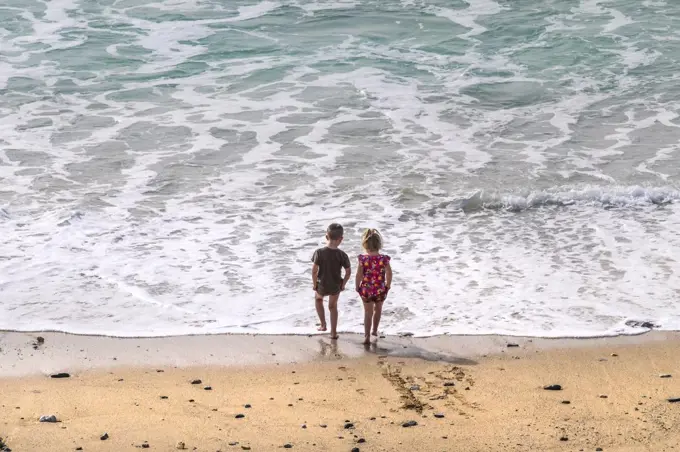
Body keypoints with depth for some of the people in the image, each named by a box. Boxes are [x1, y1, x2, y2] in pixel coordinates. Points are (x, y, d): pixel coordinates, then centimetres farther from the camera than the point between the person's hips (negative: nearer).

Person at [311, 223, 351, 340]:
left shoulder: (319, 252, -19)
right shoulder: (342, 255, -16)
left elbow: (314, 270, -18)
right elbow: (348, 272, -11)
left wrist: (314, 284, -3)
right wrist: (343, 285, 4)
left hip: (322, 285, -1)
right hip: (336, 286, 1)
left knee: (318, 298, 32)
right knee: (333, 306, 23)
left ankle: (323, 325, 31)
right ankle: (333, 332, 29)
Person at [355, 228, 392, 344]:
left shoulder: (363, 259, -15)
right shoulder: (384, 259, -13)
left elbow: (359, 275, -11)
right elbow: (389, 274, -9)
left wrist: (357, 287, 3)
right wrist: (387, 286, 6)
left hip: (366, 290, -1)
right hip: (380, 290, 1)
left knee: (368, 312, 9)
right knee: (378, 309, 26)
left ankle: (367, 336, 3)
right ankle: (374, 330, 40)